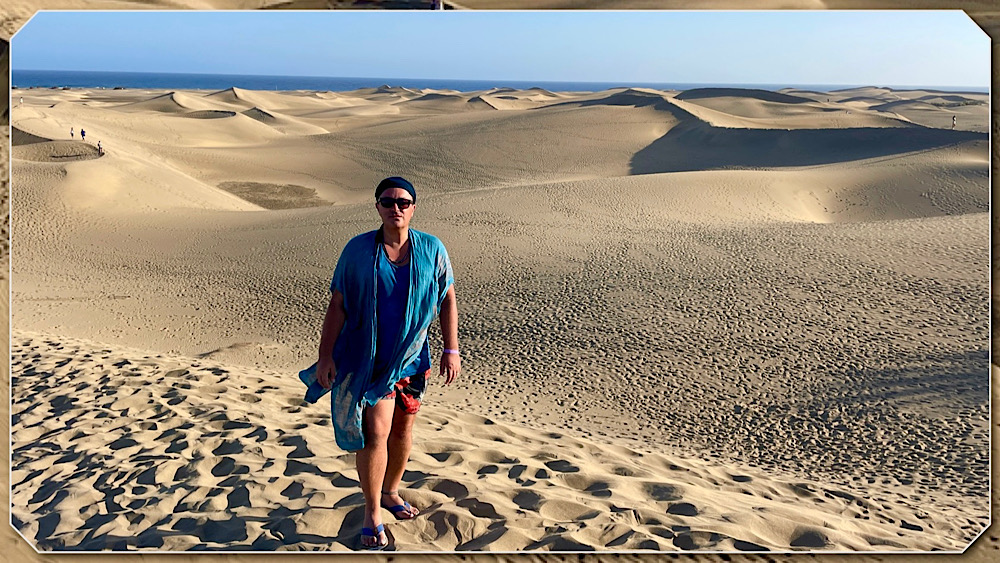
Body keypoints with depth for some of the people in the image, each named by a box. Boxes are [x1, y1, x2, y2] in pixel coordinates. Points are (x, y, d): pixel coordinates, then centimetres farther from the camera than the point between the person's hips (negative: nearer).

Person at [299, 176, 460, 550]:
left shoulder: (432, 250, -3)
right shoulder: (358, 250, -8)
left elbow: (447, 299, 5)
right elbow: (338, 304, -5)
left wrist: (451, 350, 0)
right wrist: (326, 355, -9)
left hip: (411, 356, 3)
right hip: (368, 357, -3)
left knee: (402, 429, 15)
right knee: (375, 432, -9)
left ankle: (390, 492, 39)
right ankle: (372, 514, 8)